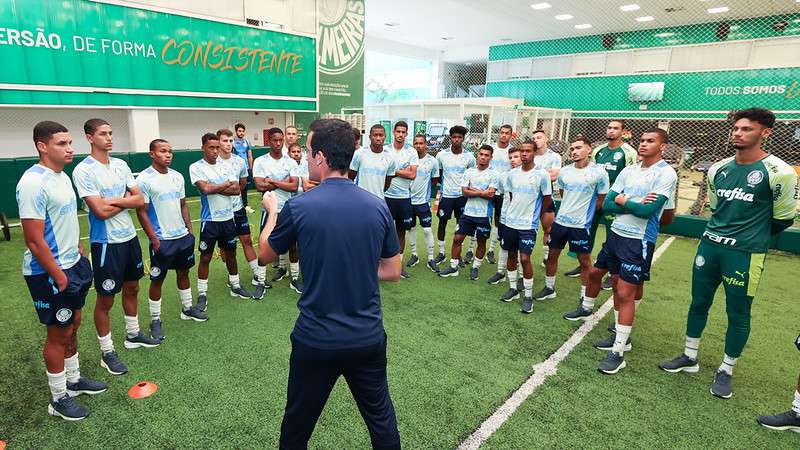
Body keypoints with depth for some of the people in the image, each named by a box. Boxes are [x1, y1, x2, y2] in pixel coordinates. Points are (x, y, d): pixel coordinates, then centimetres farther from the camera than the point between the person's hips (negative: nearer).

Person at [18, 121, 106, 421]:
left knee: (73, 326, 19)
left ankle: (73, 380, 37)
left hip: (73, 264, 8)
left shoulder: (63, 176, 7)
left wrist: (80, 256, 16)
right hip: (49, 273, -8)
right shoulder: (33, 183, -21)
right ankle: (58, 399, 21)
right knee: (58, 333, 4)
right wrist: (58, 277, -18)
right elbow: (34, 240, -22)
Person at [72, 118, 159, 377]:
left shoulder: (121, 165, 5)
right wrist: (126, 200, -6)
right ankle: (107, 353, 19)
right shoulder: (83, 170, -14)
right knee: (105, 300, 5)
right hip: (106, 242, -7)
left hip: (130, 237, 7)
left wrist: (113, 200, -14)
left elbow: (140, 200, 0)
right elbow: (101, 211, -21)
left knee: (132, 288, 20)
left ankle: (133, 335, 38)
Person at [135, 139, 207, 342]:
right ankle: (155, 320, 18)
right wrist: (154, 239, -14)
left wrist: (189, 229, 9)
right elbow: (142, 212, -12)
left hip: (183, 236, 6)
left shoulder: (177, 176, 6)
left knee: (183, 272, 17)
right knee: (157, 279, 5)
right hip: (162, 240, -6)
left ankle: (187, 308, 33)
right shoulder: (144, 179, -12)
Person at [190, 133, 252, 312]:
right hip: (210, 220, -4)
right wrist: (227, 184, -8)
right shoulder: (196, 167, -7)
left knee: (231, 253, 15)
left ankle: (235, 286, 30)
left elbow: (236, 189, -4)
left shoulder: (225, 166, 6)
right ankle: (202, 295, 14)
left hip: (228, 218, 5)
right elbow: (205, 189, -22)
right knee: (205, 257, 3)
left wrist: (214, 188, -15)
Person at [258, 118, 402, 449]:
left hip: (316, 339, -2)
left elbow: (264, 255, 4)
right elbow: (393, 272, 3)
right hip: (368, 337, 3)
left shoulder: (298, 207, -15)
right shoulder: (378, 207, -6)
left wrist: (272, 210, 19)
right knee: (380, 416, 23)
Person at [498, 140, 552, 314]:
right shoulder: (512, 174, 4)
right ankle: (513, 289, 28)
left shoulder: (542, 174, -10)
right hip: (510, 222, 5)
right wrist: (514, 211, 13)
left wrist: (533, 213, 8)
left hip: (528, 225, -5)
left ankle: (528, 296, 6)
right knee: (511, 255, 13)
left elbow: (547, 199, 0)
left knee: (525, 258, -7)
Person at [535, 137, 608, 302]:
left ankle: (584, 296, 19)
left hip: (581, 225, -4)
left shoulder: (599, 173, -10)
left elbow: (601, 199, -1)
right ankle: (549, 288, 30)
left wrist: (585, 213, 2)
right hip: (560, 220, 5)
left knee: (585, 261, 6)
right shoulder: (564, 171, 3)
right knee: (552, 255, 13)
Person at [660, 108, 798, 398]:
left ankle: (726, 371, 24)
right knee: (698, 303, 13)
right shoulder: (719, 169, 6)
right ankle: (689, 358, 30)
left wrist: (753, 238, 11)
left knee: (738, 314, 6)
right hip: (709, 244, 6)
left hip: (745, 253, -5)